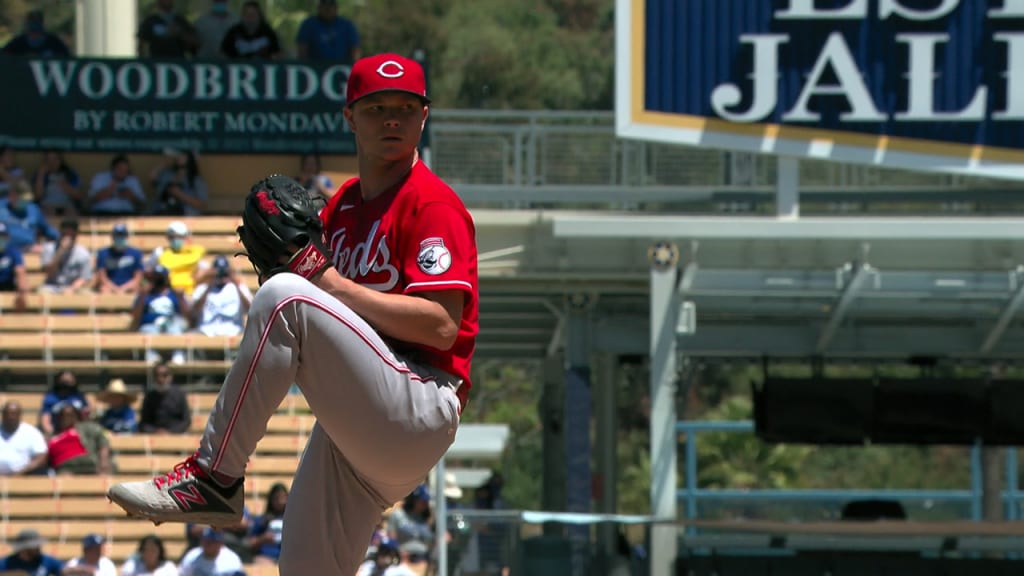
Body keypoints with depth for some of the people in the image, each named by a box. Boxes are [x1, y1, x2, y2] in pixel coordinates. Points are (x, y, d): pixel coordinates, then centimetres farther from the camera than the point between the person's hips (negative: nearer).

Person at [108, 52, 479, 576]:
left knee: (285, 298, -23)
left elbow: (442, 326, -16)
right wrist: (282, 266, 3)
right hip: (355, 429, 9)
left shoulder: (432, 204, -4)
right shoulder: (342, 206, 21)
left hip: (420, 411, -9)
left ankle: (213, 477, -21)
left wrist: (323, 276, -15)